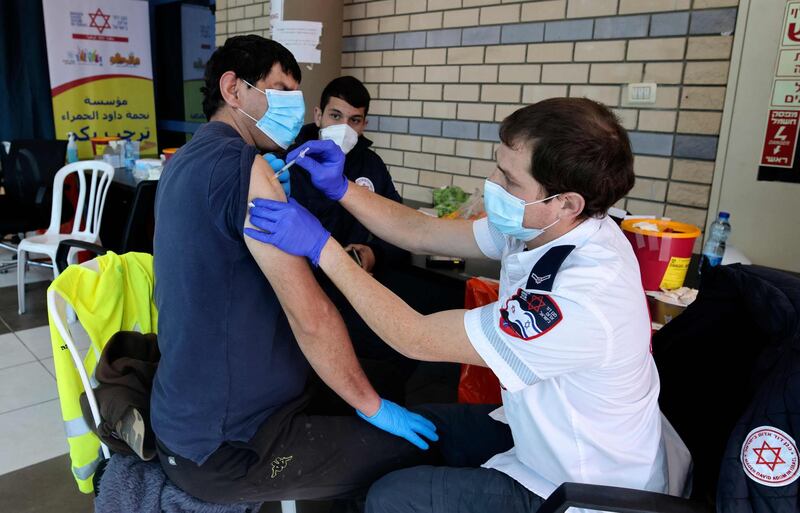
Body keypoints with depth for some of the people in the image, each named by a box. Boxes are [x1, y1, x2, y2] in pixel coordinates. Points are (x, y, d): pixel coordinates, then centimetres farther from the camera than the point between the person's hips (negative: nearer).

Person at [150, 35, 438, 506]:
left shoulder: (190, 161, 9)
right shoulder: (240, 164, -22)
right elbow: (310, 315, -24)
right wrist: (372, 406, -11)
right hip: (228, 446, -10)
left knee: (343, 406, 24)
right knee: (417, 448, -3)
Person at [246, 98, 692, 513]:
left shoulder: (583, 299, -38)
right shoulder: (546, 228, -12)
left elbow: (417, 338, -31)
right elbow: (420, 232, -4)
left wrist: (320, 246, -29)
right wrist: (341, 189, -16)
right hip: (552, 434, 8)